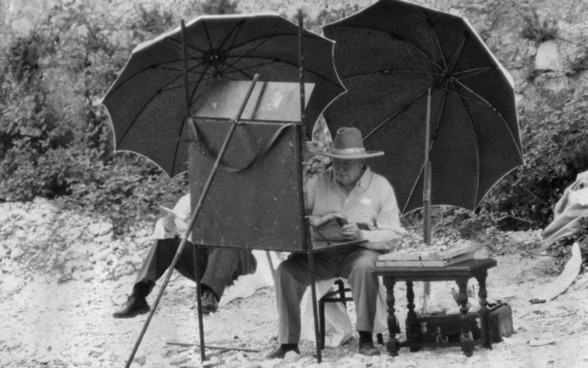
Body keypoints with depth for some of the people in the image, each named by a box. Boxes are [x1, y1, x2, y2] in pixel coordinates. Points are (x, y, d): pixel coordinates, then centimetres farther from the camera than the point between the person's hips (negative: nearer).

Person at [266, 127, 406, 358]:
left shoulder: (380, 187, 3)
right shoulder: (319, 183, 9)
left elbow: (393, 235, -2)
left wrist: (362, 235, -19)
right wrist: (313, 221, -15)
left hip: (360, 250, -2)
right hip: (320, 253, 2)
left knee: (364, 267, -38)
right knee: (286, 271, -24)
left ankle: (365, 339, -28)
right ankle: (288, 343, -16)